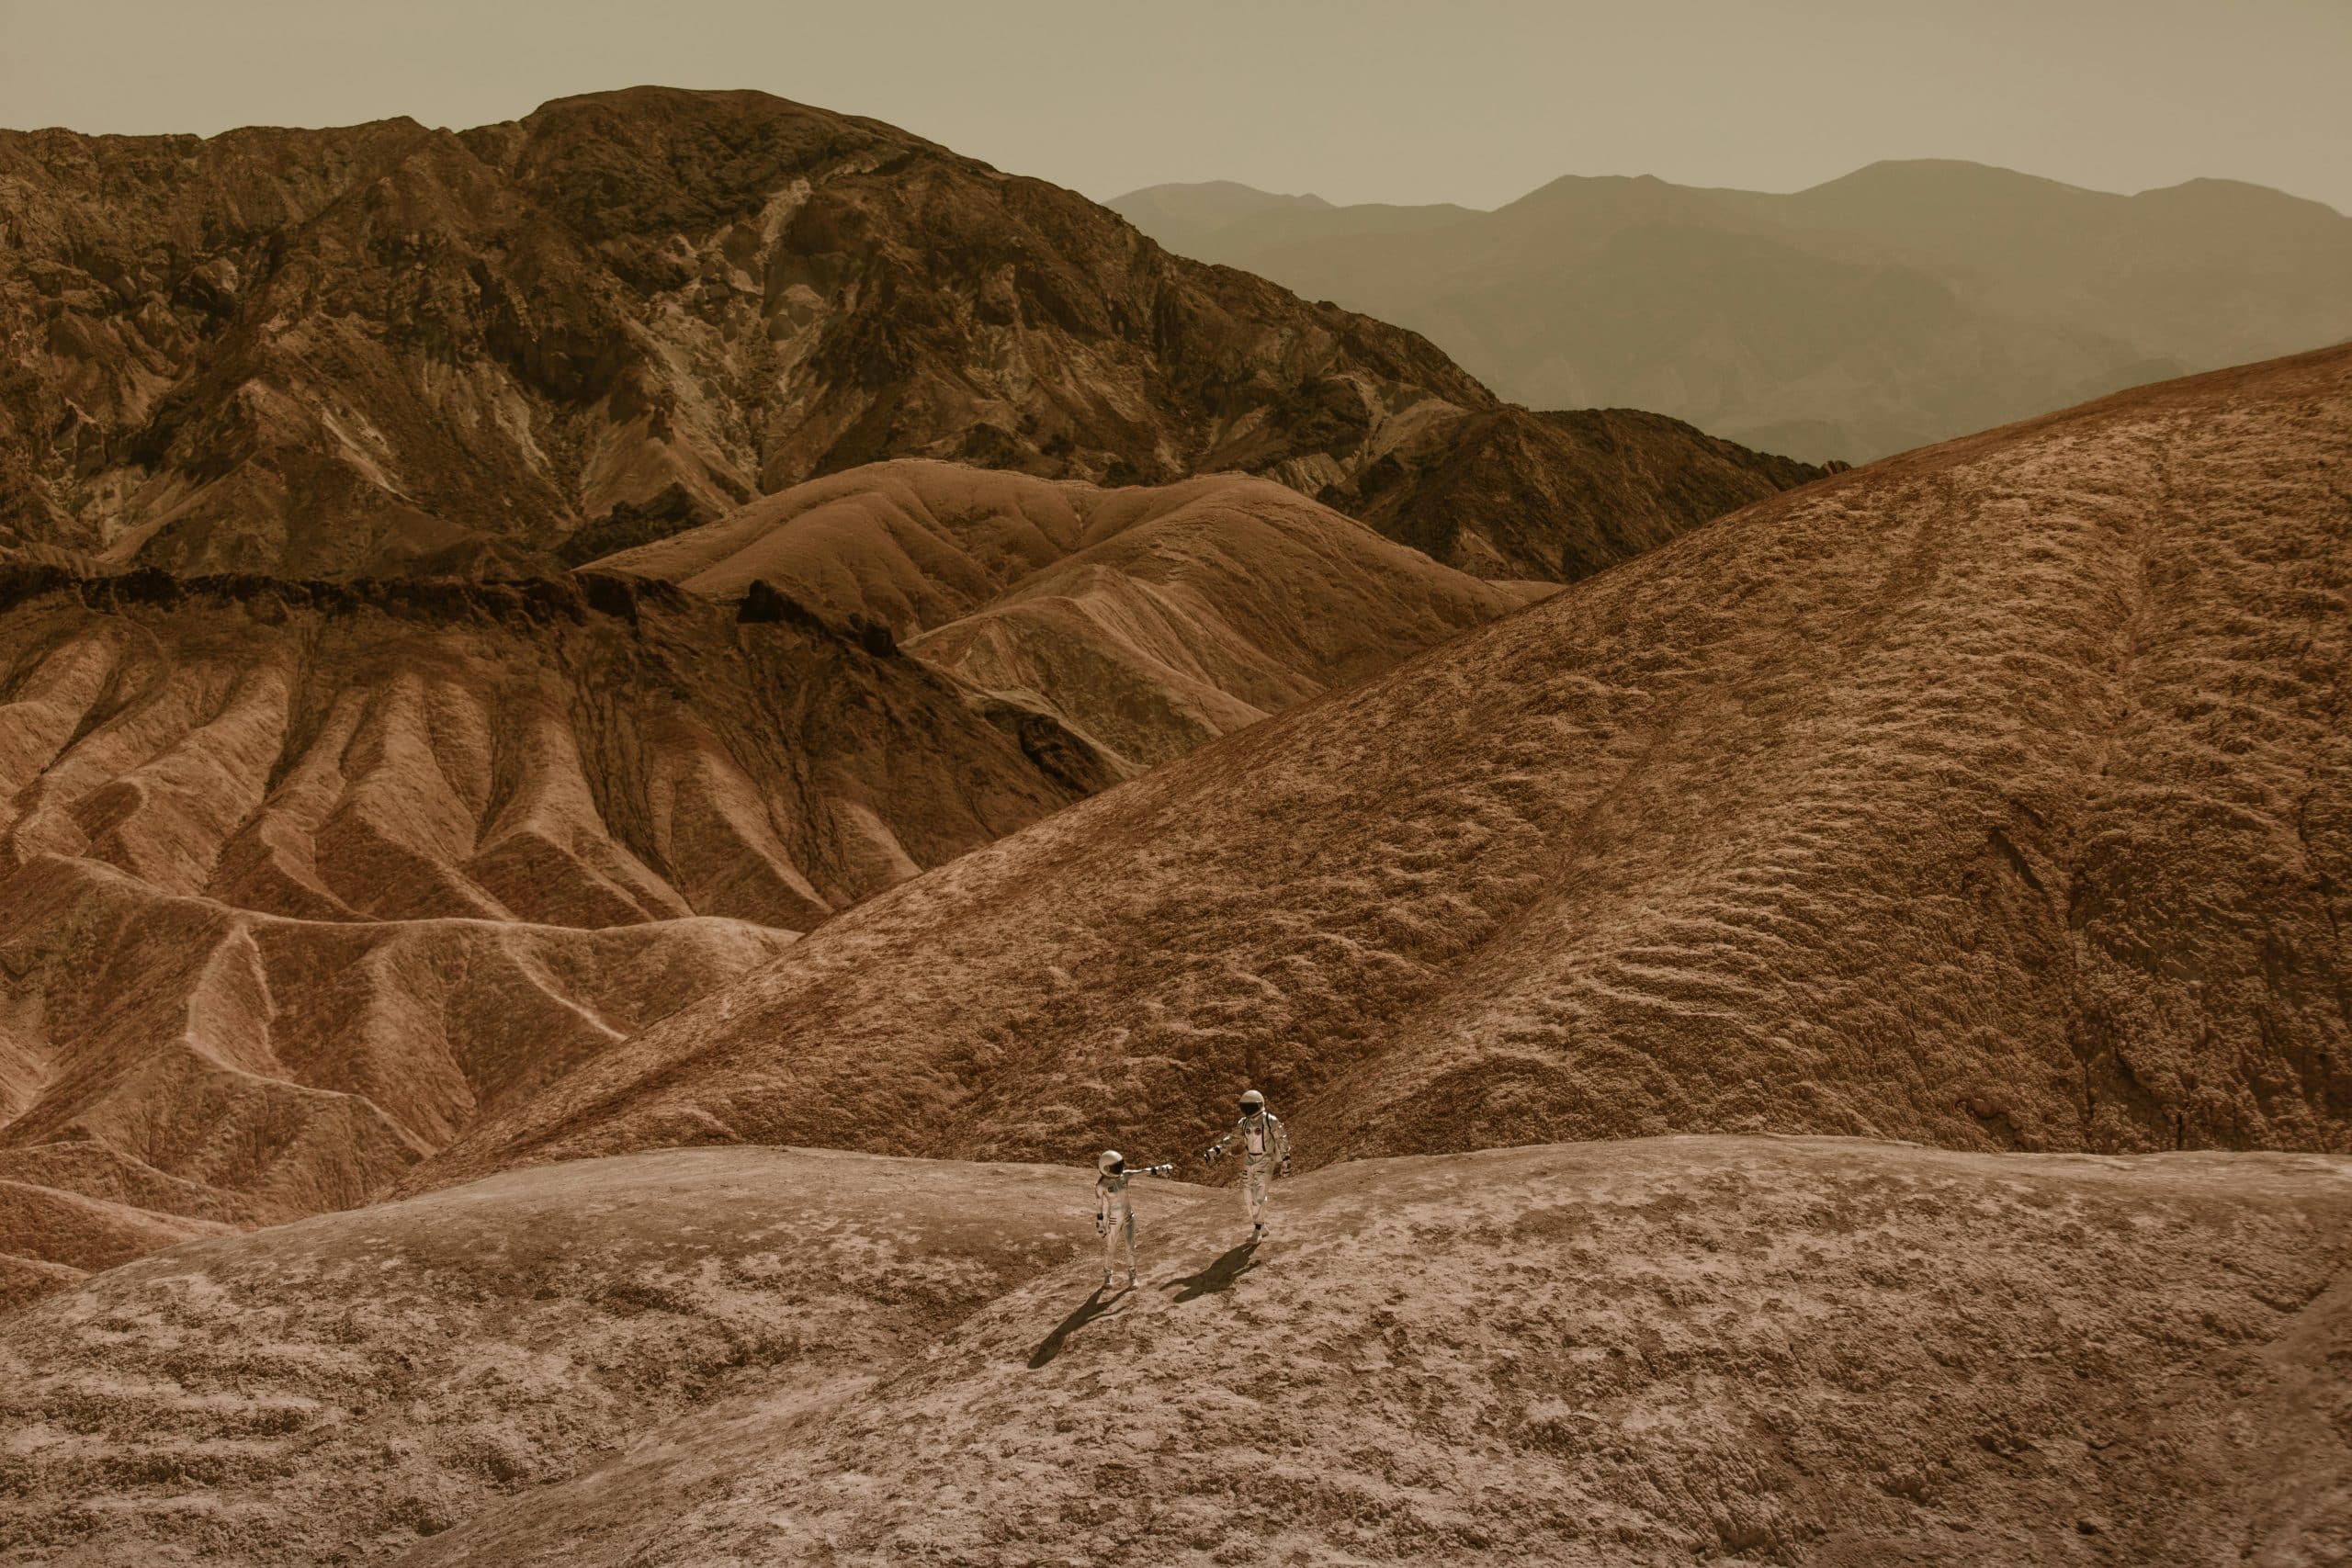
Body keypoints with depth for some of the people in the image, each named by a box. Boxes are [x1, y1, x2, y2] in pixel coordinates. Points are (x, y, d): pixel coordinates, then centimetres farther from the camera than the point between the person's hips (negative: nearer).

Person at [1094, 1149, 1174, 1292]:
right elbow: (1098, 1207, -14)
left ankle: (1132, 1276, 24)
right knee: (1110, 1249, 12)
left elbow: (1144, 1172, -11)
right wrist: (1099, 1226, -11)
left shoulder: (1124, 1176, -10)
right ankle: (1107, 1275, 36)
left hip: (1128, 1217, 3)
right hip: (1112, 1221, -3)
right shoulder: (1101, 1186, -21)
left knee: (1130, 1247, 7)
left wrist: (1163, 1169, -18)